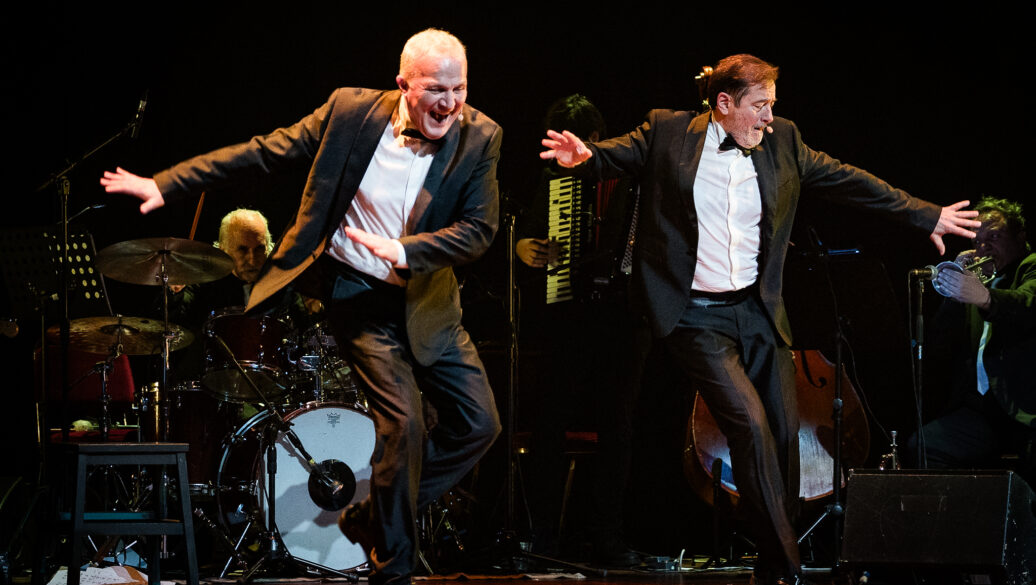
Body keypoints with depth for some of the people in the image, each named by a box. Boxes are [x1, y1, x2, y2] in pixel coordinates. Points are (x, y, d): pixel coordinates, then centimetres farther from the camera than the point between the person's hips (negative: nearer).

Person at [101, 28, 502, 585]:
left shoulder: (479, 137, -8)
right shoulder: (351, 111, -11)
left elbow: (479, 229, -10)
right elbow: (263, 151, -8)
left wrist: (404, 250, -27)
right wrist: (165, 184, -13)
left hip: (428, 302, 4)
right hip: (360, 296, -4)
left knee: (479, 424, 3)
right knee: (404, 423, -14)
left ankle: (372, 517, 21)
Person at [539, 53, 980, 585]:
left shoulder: (781, 142, 7)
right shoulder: (667, 133, -2)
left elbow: (848, 182, 11)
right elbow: (618, 154, -4)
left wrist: (926, 216, 10)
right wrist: (585, 157, -29)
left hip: (759, 312, 5)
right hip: (697, 317, -5)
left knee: (784, 433, 5)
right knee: (751, 426, -18)